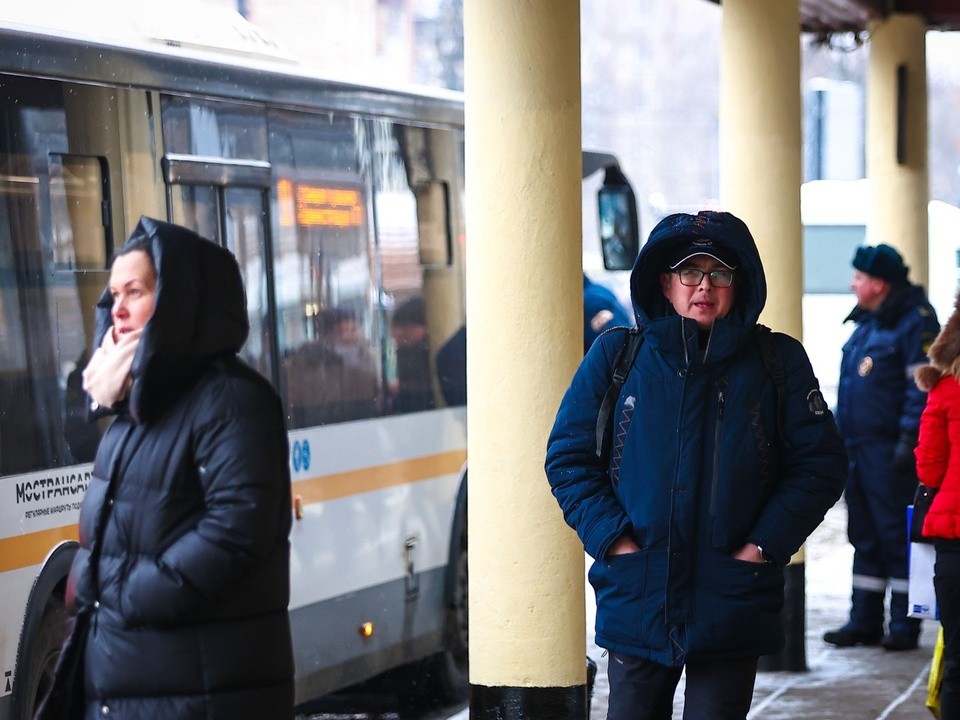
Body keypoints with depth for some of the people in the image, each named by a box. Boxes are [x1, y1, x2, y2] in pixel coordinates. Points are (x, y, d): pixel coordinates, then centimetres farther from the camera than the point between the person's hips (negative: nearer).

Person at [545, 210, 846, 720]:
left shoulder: (778, 363, 3)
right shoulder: (616, 357, 4)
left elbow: (820, 465, 3)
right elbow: (568, 456, 5)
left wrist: (764, 545, -7)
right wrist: (612, 537, -8)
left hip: (732, 611, -1)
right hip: (636, 598, 1)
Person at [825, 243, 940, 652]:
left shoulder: (915, 323, -9)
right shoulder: (866, 323, 18)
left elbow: (922, 387, -16)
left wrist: (908, 441, -22)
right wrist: (840, 440, 19)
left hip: (888, 451, -9)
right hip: (858, 449, 9)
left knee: (896, 536, -5)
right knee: (865, 537, 11)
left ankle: (904, 624, 1)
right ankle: (864, 621, 17)